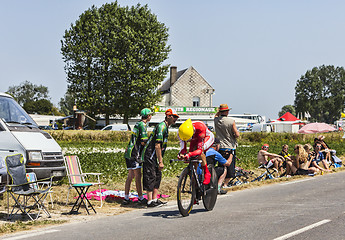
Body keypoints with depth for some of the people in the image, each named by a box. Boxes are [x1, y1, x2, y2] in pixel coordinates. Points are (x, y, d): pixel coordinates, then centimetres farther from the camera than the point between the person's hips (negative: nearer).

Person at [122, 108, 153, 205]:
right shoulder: (142, 125, -13)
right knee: (138, 175, -4)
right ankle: (140, 198, 1)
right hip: (134, 153, -10)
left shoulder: (138, 124, 18)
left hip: (129, 153, 10)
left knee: (130, 175, 11)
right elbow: (144, 142, -18)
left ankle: (126, 198, 13)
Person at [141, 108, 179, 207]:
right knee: (150, 177, -8)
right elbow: (157, 145, -21)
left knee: (158, 176, 10)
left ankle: (155, 199, 14)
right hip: (149, 155, -10)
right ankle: (150, 202, -5)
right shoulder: (162, 126, -16)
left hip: (152, 156, 10)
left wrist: (160, 160, 21)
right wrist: (160, 162, -20)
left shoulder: (165, 127, 16)